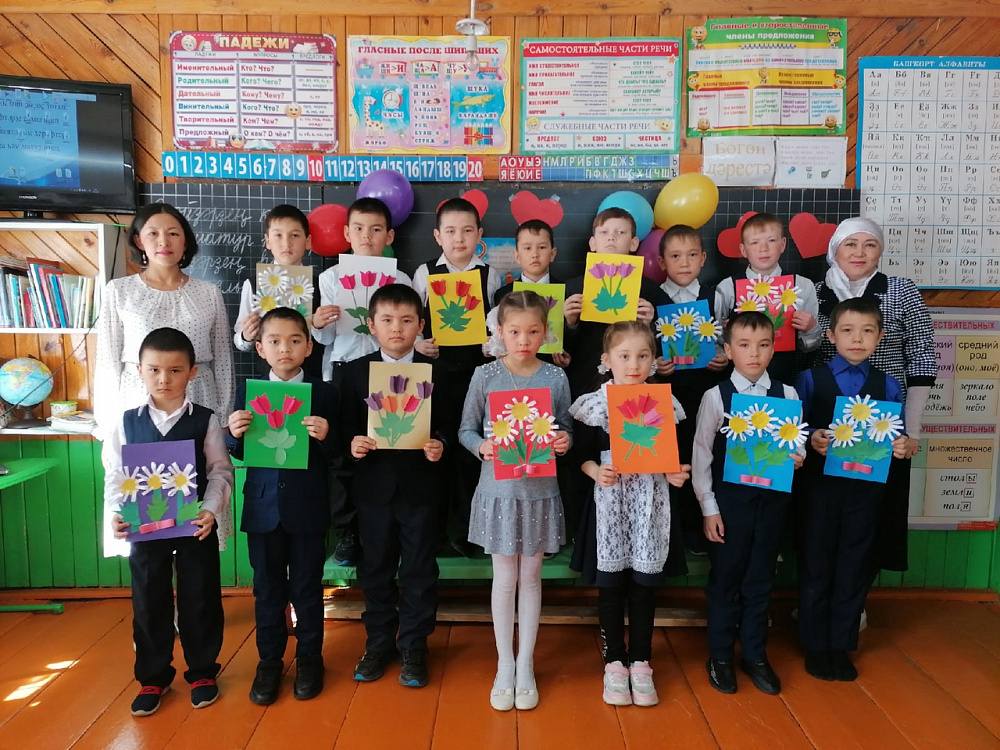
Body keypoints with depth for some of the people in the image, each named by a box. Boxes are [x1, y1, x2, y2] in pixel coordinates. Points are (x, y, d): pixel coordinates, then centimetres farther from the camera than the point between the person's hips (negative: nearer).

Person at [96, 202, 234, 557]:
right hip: (138, 404, 0)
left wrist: (224, 418, 6)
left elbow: (223, 359, 8)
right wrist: (108, 424, 0)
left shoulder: (209, 292, 5)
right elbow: (107, 361, 4)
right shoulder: (119, 290, 3)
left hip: (197, 404, 1)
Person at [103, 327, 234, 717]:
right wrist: (117, 514, -11)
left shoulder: (205, 421, -6)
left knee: (200, 600, 10)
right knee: (148, 603, 14)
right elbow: (115, 474, 3)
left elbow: (220, 470, -6)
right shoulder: (127, 422, 0)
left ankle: (202, 671, 30)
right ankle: (152, 678, 33)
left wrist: (211, 509, -18)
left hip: (195, 527, -2)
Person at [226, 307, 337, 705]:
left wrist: (324, 437, -25)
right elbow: (236, 454, 4)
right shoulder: (247, 392, 2)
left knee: (307, 586, 11)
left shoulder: (324, 393, -3)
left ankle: (309, 658, 31)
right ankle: (269, 660, 32)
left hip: (308, 508, -1)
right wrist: (235, 434, -17)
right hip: (262, 507, 2)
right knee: (267, 588, 14)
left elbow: (335, 455, -4)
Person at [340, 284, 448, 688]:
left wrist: (439, 446, -19)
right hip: (374, 484, 1)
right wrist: (352, 442, -17)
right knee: (376, 568, 14)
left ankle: (413, 647, 26)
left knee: (419, 570, 9)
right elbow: (347, 423, 3)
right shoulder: (356, 370, 3)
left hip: (421, 485, -1)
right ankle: (379, 643, 32)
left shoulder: (435, 372, -1)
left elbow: (446, 426, 0)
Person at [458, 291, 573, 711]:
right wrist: (482, 447, -19)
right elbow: (466, 429, 0)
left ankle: (526, 664, 30)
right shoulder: (485, 376, -6)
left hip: (540, 490, 1)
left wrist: (564, 440, -15)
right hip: (499, 488, -1)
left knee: (530, 577, 13)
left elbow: (564, 429, 6)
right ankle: (504, 664, 28)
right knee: (505, 579, 10)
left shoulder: (556, 378, -3)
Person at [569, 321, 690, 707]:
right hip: (610, 501, -1)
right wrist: (596, 472, -19)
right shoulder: (593, 404, -4)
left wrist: (676, 474, -10)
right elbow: (582, 454, 0)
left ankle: (640, 662, 27)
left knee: (643, 584, 10)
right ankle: (614, 661, 25)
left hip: (651, 502, 1)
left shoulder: (665, 403, 1)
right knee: (611, 584, 8)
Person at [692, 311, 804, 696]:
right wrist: (709, 508, -6)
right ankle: (720, 656, 27)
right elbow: (701, 454, -5)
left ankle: (755, 656, 32)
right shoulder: (716, 397, -7)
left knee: (760, 580, 14)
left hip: (772, 498, 2)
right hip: (729, 498, -2)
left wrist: (797, 457, -16)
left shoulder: (787, 395, 0)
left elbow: (797, 444, 8)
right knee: (725, 579, 9)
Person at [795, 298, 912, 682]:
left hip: (866, 488, 2)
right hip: (819, 485, -2)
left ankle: (841, 645, 28)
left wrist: (901, 446, -16)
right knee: (815, 564, 10)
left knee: (853, 567, 12)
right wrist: (812, 439, -24)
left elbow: (895, 437, 5)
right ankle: (815, 645, 25)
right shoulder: (810, 379, -3)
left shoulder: (888, 385, 3)